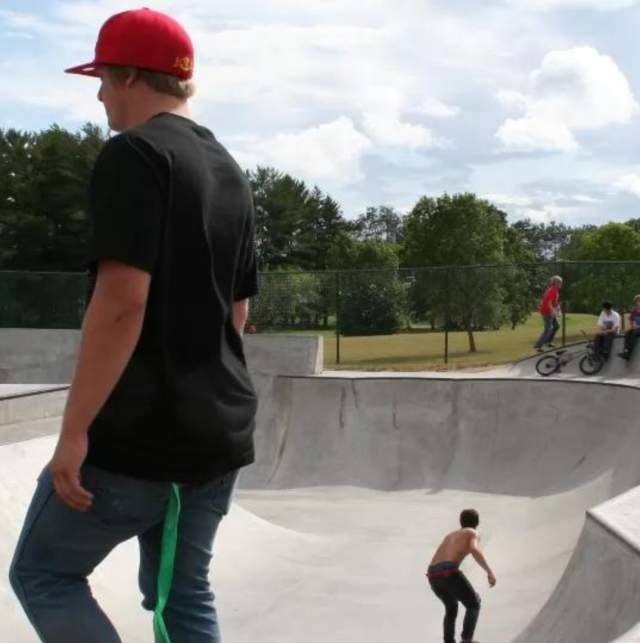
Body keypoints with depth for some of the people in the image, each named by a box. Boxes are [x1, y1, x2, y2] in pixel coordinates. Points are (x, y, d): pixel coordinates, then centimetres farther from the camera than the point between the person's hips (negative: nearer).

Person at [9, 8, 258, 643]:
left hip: (139, 431, -8)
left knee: (41, 573, 10)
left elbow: (121, 301, -22)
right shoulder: (230, 173, 14)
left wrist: (74, 430, -19)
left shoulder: (132, 154, -12)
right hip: (220, 430, 8)